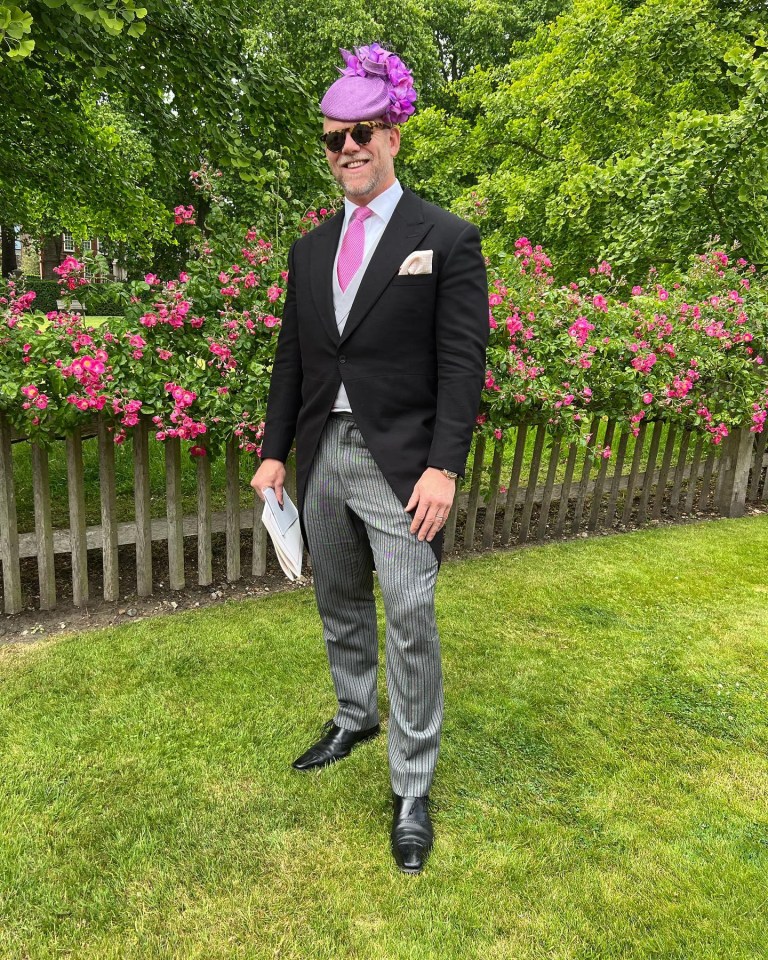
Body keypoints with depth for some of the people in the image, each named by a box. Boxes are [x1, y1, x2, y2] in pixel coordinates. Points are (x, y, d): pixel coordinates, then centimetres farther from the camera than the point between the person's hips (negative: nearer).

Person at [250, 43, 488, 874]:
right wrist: (275, 452, 9)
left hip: (400, 464, -5)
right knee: (340, 610, 18)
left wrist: (444, 468, -17)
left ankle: (412, 787, 15)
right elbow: (291, 357, 13)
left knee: (409, 624, -2)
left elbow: (462, 363, -9)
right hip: (323, 458, 6)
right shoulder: (310, 249, 13)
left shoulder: (447, 240, -3)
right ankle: (355, 719, 41)